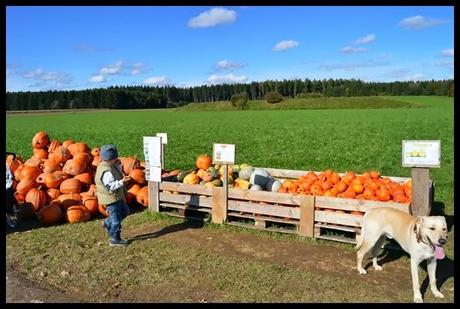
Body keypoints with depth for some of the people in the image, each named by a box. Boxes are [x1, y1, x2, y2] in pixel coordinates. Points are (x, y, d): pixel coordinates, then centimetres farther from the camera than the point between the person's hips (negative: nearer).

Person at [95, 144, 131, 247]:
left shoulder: (110, 166, 4)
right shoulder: (106, 172, -27)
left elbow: (118, 173, 18)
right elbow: (110, 187, -31)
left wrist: (118, 165, 3)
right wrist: (122, 182, -37)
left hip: (116, 197, 10)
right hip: (111, 198, -10)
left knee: (125, 211, 24)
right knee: (116, 218, 3)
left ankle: (107, 223, 33)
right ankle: (114, 239, 17)